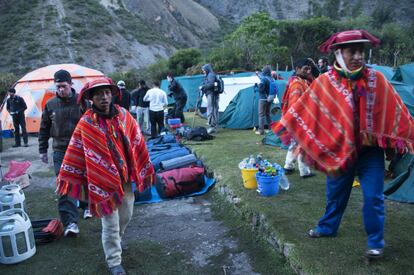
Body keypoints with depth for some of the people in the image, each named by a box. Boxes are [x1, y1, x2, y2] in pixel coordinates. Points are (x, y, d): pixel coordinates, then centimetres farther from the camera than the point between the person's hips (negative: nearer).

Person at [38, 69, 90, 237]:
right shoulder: (50, 105, 2)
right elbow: (44, 129, 11)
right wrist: (43, 150, 10)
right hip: (60, 151, 1)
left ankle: (87, 206, 40)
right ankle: (70, 222, -8)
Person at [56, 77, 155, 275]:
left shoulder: (123, 115, -4)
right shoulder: (86, 123, -14)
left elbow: (137, 143, 3)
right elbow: (75, 154, -8)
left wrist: (143, 169, 7)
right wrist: (66, 179, -4)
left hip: (125, 176, 4)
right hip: (104, 180, -4)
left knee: (126, 215, 21)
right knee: (110, 224, 5)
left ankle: (117, 237, 52)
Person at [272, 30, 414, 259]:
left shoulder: (377, 80, -5)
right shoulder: (325, 82, -7)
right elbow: (303, 109, 1)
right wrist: (284, 126, 4)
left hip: (370, 149, 0)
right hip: (339, 149, 1)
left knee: (373, 197, 1)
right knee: (335, 194, 15)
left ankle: (375, 242, 19)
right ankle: (327, 227, 37)